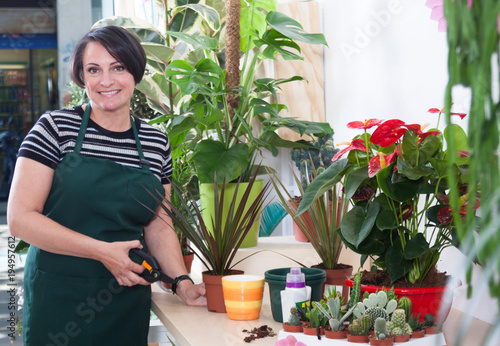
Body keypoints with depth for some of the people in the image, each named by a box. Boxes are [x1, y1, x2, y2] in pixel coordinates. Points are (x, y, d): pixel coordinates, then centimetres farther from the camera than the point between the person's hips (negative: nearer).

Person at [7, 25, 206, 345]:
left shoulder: (157, 143, 6)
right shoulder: (56, 128, -7)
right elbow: (20, 218, -11)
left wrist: (181, 281, -3)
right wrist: (103, 251, -16)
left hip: (128, 298, 4)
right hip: (58, 294, -3)